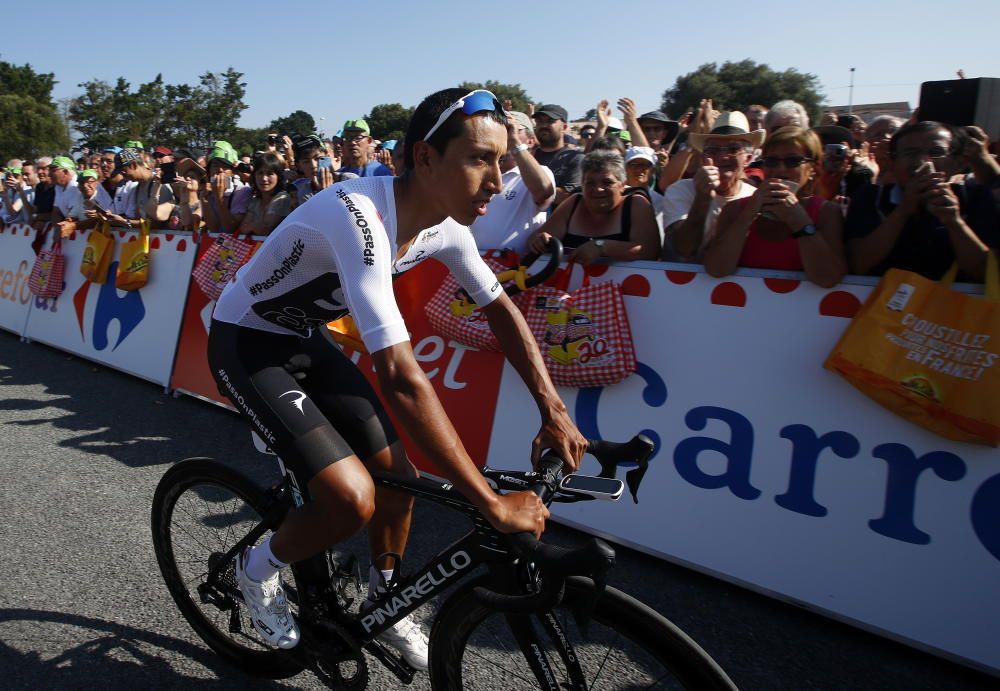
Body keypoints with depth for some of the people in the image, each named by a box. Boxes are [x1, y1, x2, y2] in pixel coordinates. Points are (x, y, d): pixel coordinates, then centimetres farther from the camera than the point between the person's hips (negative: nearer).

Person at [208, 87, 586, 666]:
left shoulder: (444, 224, -11)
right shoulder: (359, 216, -37)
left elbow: (500, 309, 2)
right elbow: (402, 379, -44)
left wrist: (555, 412, -7)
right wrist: (493, 504, -41)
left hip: (307, 339, 7)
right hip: (247, 343, -7)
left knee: (399, 477, 4)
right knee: (353, 499, -20)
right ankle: (260, 568, 13)